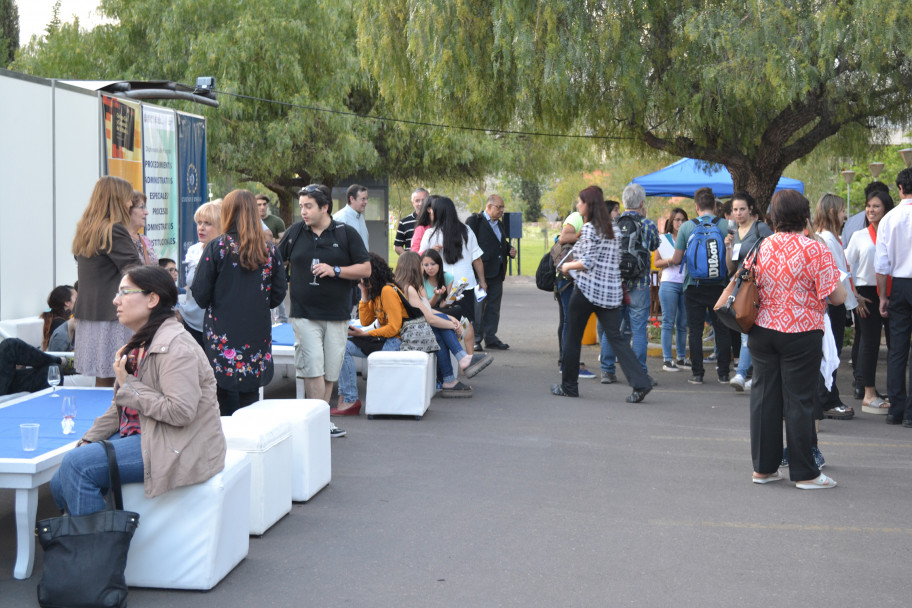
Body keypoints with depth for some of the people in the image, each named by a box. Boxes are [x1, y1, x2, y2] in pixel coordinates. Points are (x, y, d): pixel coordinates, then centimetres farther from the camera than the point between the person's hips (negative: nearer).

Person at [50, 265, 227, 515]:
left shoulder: (174, 346, -17)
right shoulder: (141, 343, 14)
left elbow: (181, 412, -26)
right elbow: (119, 408, 19)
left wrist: (128, 386, -17)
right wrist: (88, 440, 7)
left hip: (178, 448, -10)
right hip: (141, 435, 10)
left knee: (76, 465, -20)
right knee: (60, 483, 1)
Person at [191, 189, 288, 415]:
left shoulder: (217, 247, -8)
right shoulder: (269, 250, 1)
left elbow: (200, 294, -8)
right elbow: (278, 294, 7)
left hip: (223, 334, -3)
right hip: (258, 334, 3)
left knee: (228, 399, 4)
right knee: (250, 395, 10)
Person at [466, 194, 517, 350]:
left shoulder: (499, 224, 20)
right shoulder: (475, 220, -5)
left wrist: (510, 249, 9)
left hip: (497, 272, 8)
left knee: (494, 306, 10)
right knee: (478, 306, -6)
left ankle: (490, 337, 17)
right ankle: (475, 339, 0)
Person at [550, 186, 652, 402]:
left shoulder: (589, 228, -11)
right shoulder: (612, 228, 13)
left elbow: (587, 263, -16)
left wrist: (567, 266, 0)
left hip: (588, 287, -7)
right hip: (611, 290, 7)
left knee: (573, 337, 8)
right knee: (615, 337, 2)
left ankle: (569, 386, 17)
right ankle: (640, 383, -12)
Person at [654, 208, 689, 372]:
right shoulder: (663, 239, 6)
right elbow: (657, 262, 3)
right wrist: (671, 261, -12)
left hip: (686, 283, 3)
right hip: (669, 284, -3)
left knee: (683, 324, 6)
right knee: (668, 323, -3)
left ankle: (682, 358, 14)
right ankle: (667, 359, -2)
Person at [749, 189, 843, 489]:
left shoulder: (763, 247, 3)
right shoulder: (816, 250, -13)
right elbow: (837, 296, -12)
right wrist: (838, 279, 7)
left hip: (763, 330, 5)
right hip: (801, 334, -4)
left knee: (764, 397, 10)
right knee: (798, 401, 1)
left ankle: (763, 467, 16)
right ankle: (804, 473, 8)